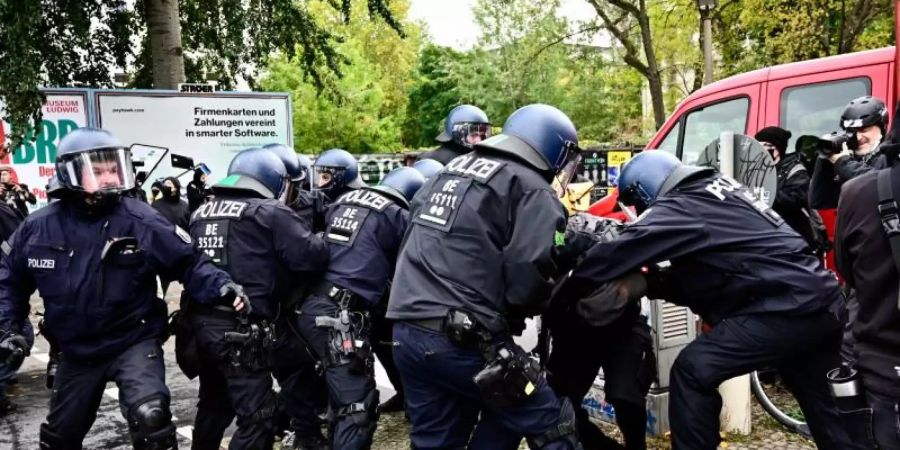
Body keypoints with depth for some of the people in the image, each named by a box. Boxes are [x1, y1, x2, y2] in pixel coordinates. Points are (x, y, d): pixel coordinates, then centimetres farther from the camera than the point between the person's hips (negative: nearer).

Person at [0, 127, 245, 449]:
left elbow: (186, 262, -15)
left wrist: (219, 287, -32)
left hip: (134, 344, -4)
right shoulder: (39, 227, -6)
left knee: (150, 418, -28)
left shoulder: (140, 221, -17)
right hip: (76, 351, 4)